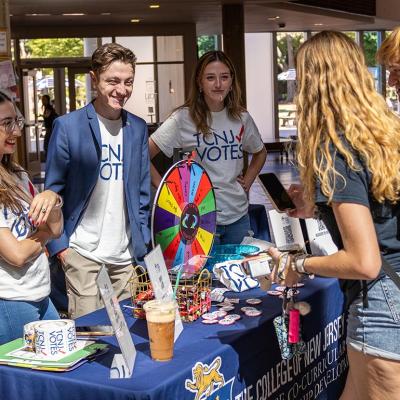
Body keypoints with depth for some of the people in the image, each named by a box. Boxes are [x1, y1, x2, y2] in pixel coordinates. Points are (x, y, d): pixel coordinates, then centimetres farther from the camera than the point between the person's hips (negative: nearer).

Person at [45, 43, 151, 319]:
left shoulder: (139, 128, 7)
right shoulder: (67, 126, -6)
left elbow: (142, 190, 12)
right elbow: (53, 189, -3)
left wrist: (143, 241, 7)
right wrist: (59, 244, -7)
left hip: (127, 253, 4)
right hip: (83, 252, -4)